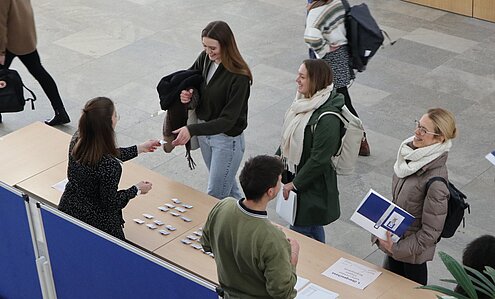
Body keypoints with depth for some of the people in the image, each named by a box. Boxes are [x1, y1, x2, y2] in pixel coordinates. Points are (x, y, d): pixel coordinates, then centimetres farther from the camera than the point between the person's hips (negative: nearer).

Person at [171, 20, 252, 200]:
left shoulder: (239, 77, -27)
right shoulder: (205, 59, -7)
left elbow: (228, 120, -28)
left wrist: (192, 130, -37)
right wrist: (185, 93, -13)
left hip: (227, 140, -7)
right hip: (205, 131, 7)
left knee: (215, 196, 1)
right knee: (227, 185, 24)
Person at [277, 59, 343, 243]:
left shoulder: (328, 118, -27)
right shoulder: (305, 102, 1)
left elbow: (319, 159, -24)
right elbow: (288, 137, 15)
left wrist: (295, 184, -16)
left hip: (313, 186, -8)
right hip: (293, 175, 8)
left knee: (301, 230, -2)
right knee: (314, 229, 22)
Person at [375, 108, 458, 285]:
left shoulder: (435, 181, -31)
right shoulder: (413, 155, -7)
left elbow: (431, 232, -24)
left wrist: (397, 249, -21)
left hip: (412, 251, -7)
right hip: (395, 239, 7)